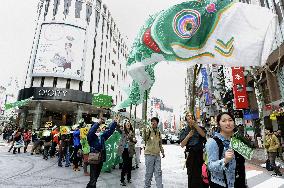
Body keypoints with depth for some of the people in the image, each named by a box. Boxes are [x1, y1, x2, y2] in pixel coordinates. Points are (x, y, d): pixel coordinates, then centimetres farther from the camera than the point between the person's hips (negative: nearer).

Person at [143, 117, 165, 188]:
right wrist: (145, 132, -42)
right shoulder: (148, 130, -6)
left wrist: (162, 151, 15)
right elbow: (144, 139, -25)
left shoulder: (159, 132, 11)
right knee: (149, 172, 5)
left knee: (158, 172, 8)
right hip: (149, 154, -5)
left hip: (157, 155, 5)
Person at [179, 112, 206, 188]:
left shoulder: (199, 128, 10)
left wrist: (195, 124, -22)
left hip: (200, 154, 0)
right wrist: (188, 136, -14)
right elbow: (182, 145, -1)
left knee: (201, 175, -1)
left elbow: (203, 135, -14)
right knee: (191, 175, 3)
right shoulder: (183, 131, 8)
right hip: (190, 155, 0)